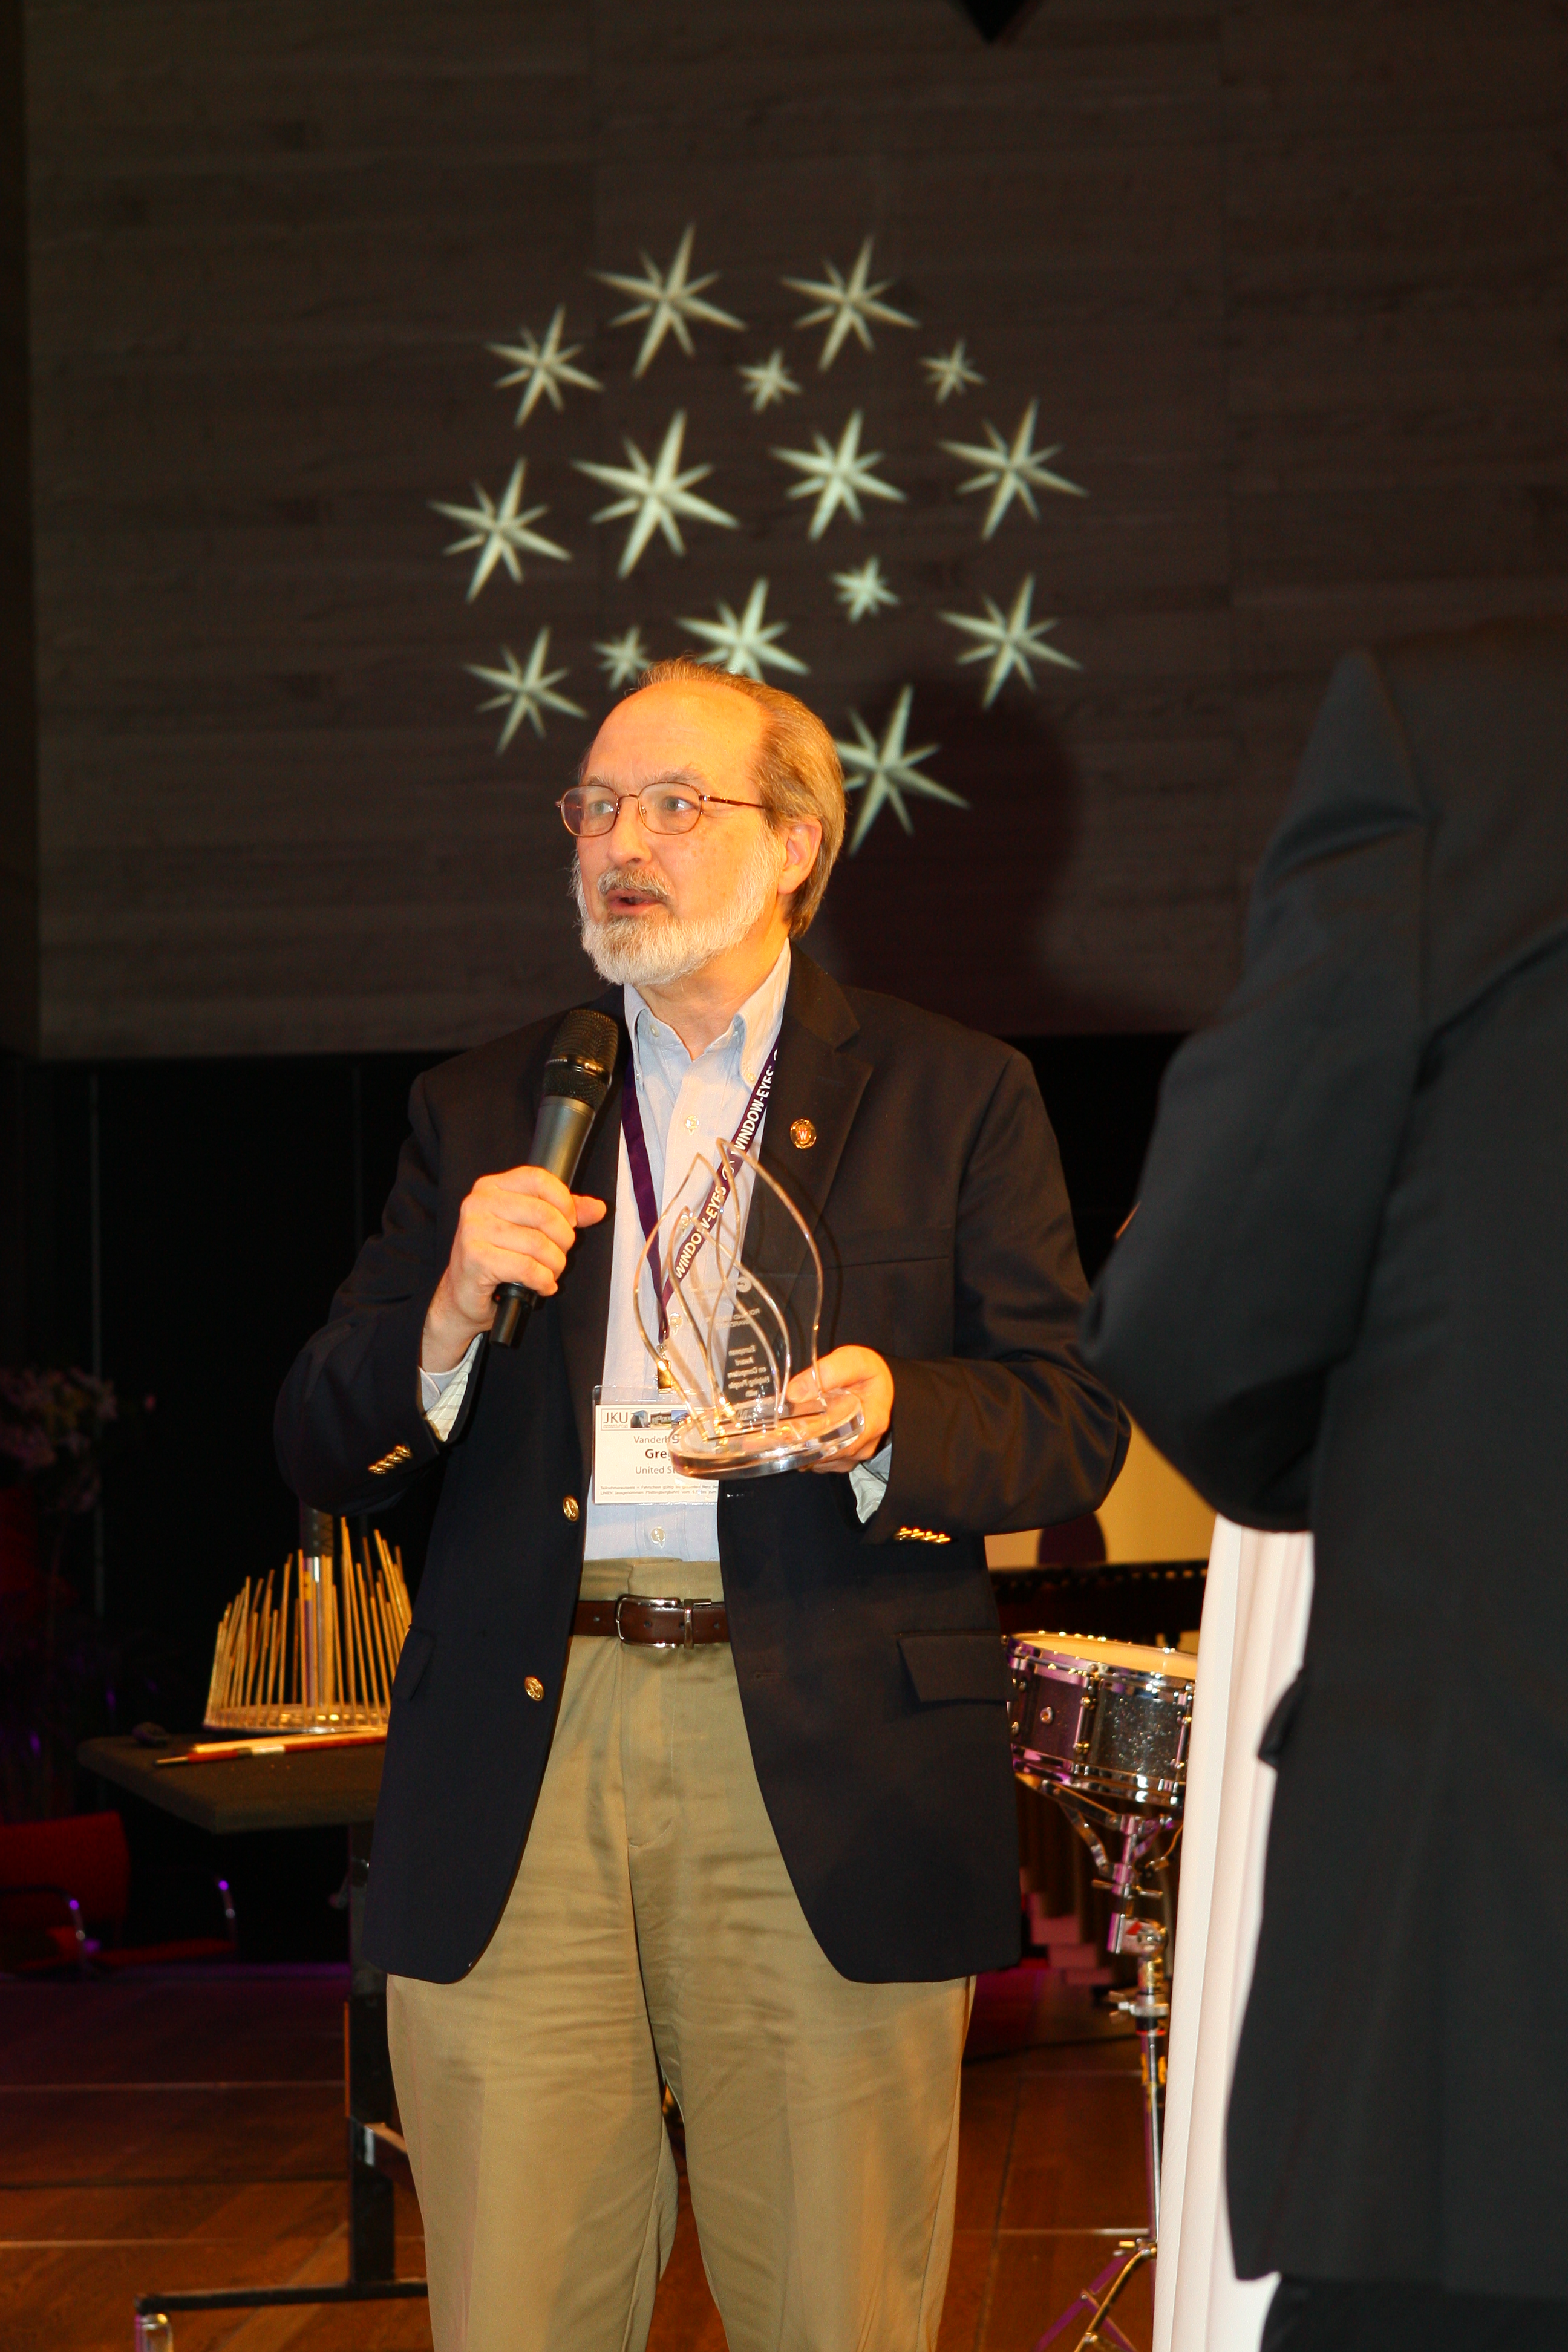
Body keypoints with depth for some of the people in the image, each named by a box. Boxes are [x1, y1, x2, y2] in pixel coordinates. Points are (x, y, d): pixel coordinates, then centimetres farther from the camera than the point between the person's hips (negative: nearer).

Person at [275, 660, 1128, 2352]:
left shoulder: (955, 1097, 11)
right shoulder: (484, 1110, 17)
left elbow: (1075, 1429, 5)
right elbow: (318, 1455, 13)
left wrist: (890, 1417, -16)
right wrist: (448, 1315, -8)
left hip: (824, 1773, -2)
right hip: (518, 1772, 2)